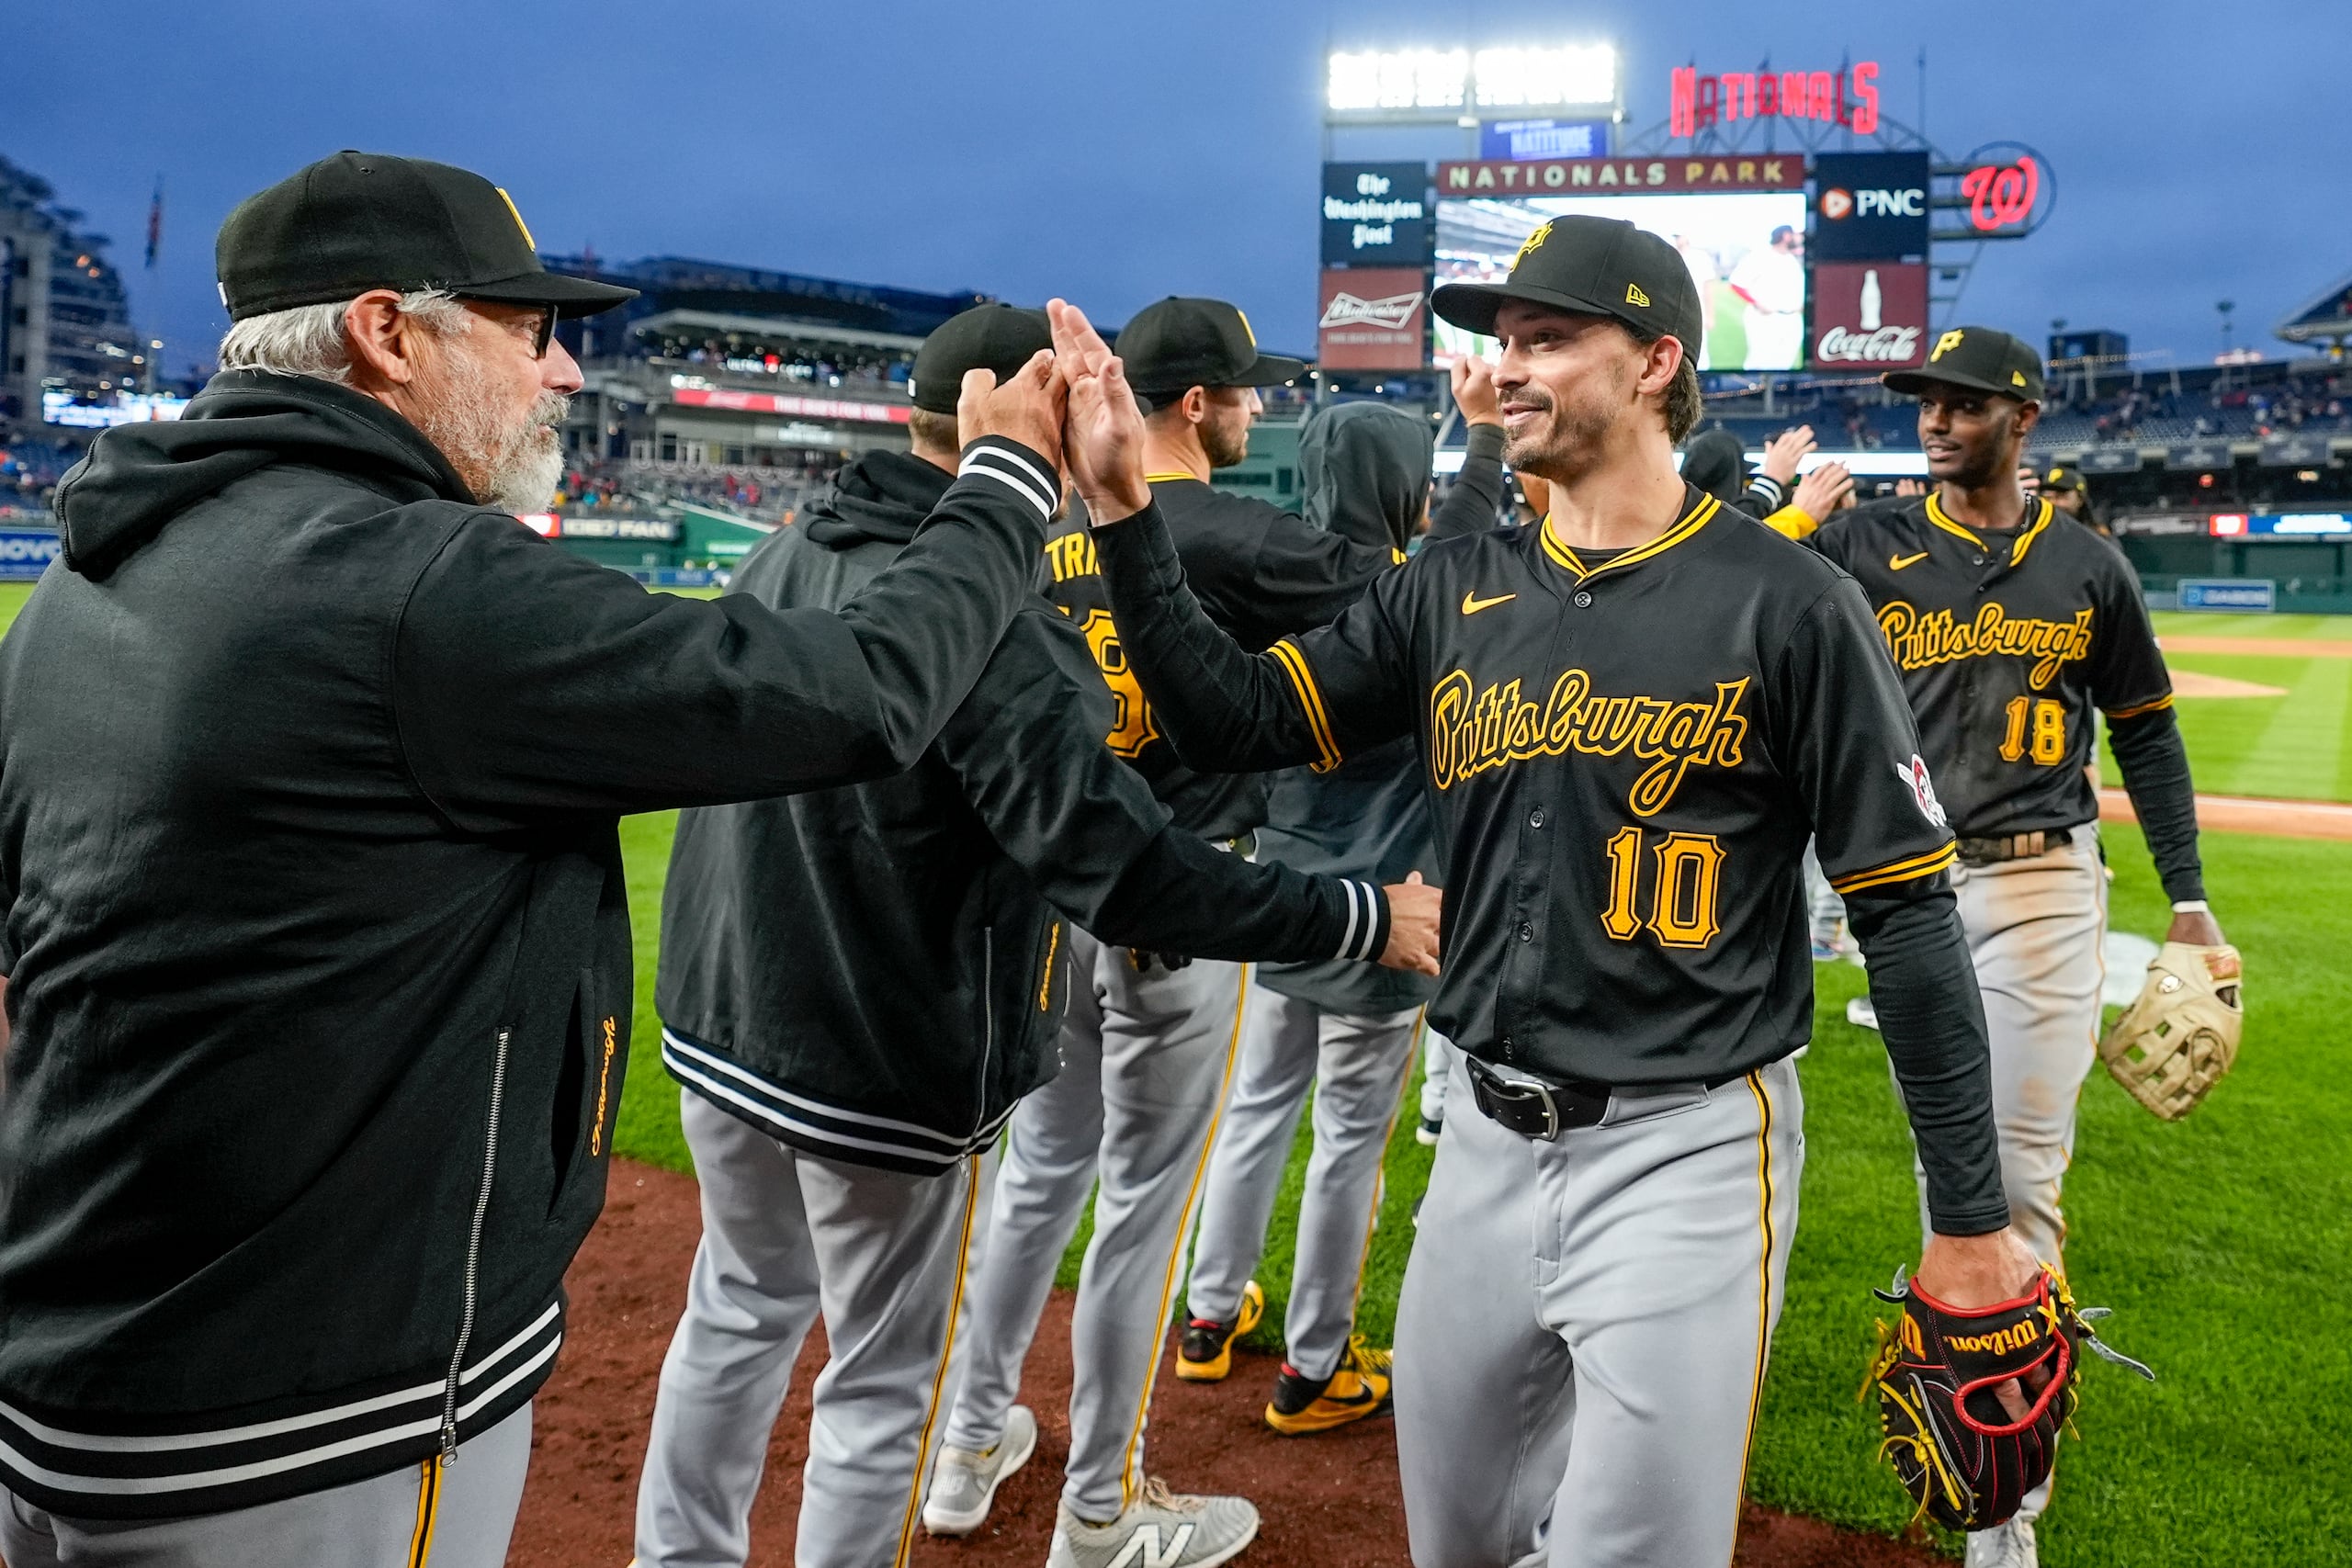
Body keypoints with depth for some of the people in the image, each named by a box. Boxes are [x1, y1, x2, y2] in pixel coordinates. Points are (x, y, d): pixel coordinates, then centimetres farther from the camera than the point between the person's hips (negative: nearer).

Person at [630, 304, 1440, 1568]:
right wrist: (1363, 921, -23)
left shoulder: (786, 556, 0)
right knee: (883, 1377, 10)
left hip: (720, 1027, 8)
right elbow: (1123, 869, -29)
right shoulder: (990, 618, -24)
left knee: (742, 1307, 26)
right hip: (883, 1071, -8)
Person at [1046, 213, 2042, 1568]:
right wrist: (1126, 511, -7)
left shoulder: (1788, 605, -9)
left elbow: (1909, 916, -8)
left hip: (1686, 1156, -5)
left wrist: (1973, 1219, -7)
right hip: (1486, 1143, 6)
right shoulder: (1452, 594, 6)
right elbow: (1238, 721, 2)